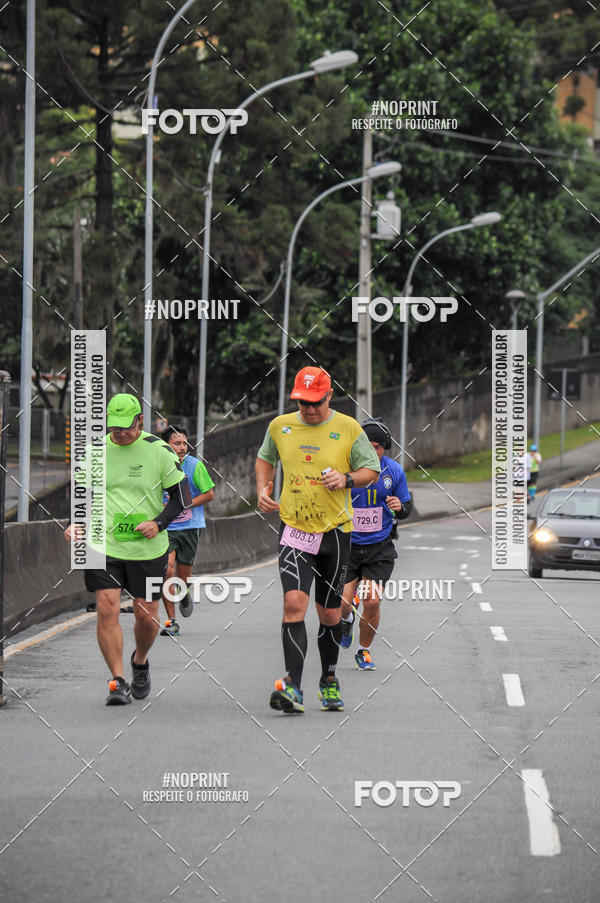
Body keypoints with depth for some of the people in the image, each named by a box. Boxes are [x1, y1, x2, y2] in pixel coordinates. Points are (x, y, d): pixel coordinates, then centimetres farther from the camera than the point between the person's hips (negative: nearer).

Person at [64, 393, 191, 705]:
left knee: (146, 616, 4)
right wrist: (76, 525, -1)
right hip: (103, 545, 1)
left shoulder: (159, 451, -4)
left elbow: (182, 496, 2)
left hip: (148, 548, -1)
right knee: (107, 609, -13)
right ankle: (118, 681, -8)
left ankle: (140, 662, 35)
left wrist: (158, 524, -13)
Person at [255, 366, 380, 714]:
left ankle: (329, 681, 31)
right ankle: (293, 688, -22)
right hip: (295, 530, 0)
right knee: (294, 602, -18)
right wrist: (262, 490, 7)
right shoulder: (280, 426, 5)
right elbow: (265, 458, 24)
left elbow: (372, 470, 5)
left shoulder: (348, 428, -2)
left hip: (335, 531, 0)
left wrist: (347, 479, -15)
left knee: (330, 613, 8)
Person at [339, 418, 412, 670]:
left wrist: (400, 507, -16)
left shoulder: (394, 471, -3)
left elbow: (407, 507, 7)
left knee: (372, 602, -8)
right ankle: (347, 620, 30)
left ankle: (364, 650, 17)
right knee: (342, 603, -10)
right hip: (346, 544, -1)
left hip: (379, 546, 1)